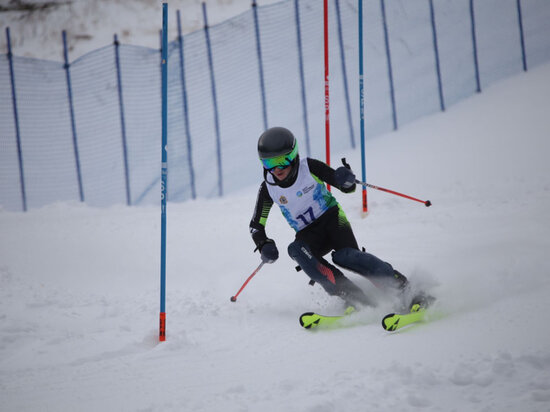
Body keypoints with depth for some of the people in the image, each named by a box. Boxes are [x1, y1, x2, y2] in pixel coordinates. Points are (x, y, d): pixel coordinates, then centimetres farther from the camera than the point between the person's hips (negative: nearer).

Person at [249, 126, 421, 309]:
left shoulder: (309, 167, -12)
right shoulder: (268, 188, -6)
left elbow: (349, 188, -5)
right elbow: (256, 225, 5)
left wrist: (347, 180, -29)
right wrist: (264, 245, -15)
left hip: (331, 217, -2)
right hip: (309, 234, 2)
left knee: (345, 256, -32)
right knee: (296, 250, -32)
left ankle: (402, 285, -20)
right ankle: (353, 297, -36)